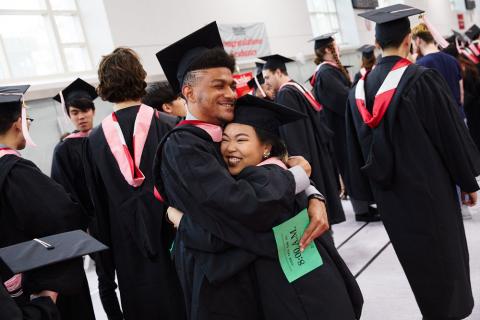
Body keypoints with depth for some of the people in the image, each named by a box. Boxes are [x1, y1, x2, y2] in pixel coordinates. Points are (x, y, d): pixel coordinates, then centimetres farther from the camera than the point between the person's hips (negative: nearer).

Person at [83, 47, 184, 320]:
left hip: (131, 258, 2)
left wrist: (106, 272, 11)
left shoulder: (95, 141, -3)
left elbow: (97, 208, 2)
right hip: (176, 246, -2)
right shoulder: (170, 126, -11)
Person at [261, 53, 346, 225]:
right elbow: (316, 119, 18)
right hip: (316, 152, 10)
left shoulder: (285, 95, -16)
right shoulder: (298, 88, 13)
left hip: (303, 156, -10)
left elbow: (291, 133, -22)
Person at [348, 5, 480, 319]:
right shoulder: (423, 79, -17)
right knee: (444, 255, 13)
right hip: (429, 188, -5)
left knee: (416, 257, 19)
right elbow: (452, 135, -11)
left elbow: (359, 147, 4)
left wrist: (375, 192, 14)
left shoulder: (360, 88, -1)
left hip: (390, 192, 5)